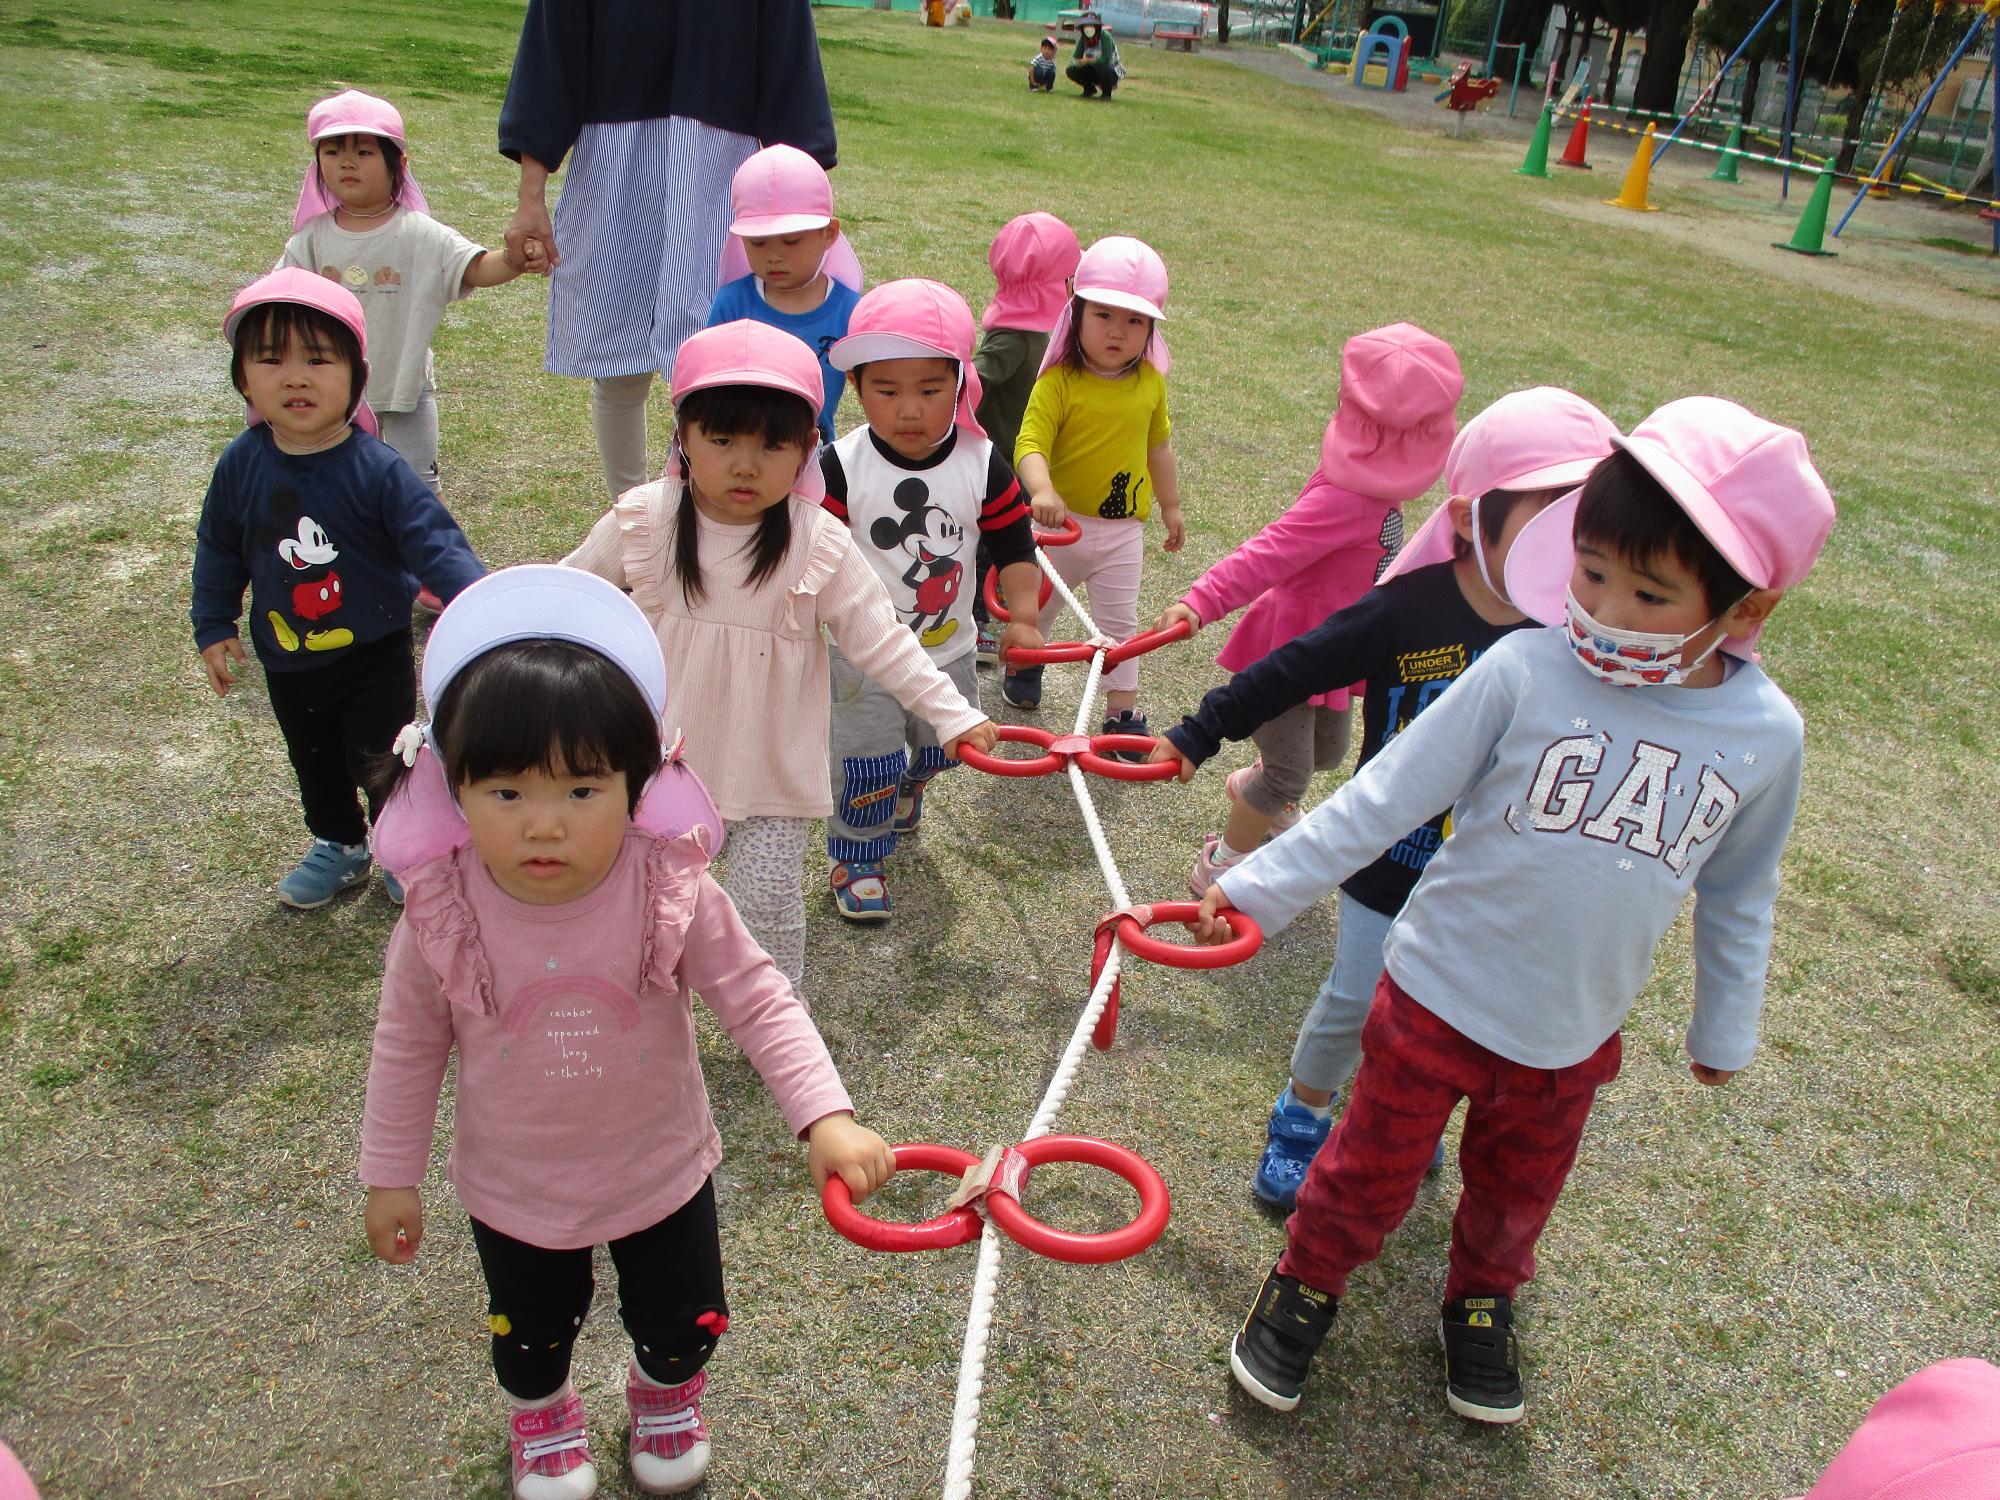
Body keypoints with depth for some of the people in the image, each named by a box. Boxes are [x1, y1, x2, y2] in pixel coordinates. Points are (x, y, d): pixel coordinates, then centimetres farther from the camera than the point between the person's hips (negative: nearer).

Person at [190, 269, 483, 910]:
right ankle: (338, 846, 46)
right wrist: (213, 628, 7)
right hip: (288, 663, 4)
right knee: (315, 764, 22)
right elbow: (218, 550, 5)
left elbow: (433, 541, -22)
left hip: (376, 654, -4)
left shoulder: (378, 468, -21)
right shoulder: (241, 466, -9)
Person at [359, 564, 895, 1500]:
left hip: (662, 1170, 0)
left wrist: (826, 1117, -34)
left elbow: (758, 1001, -22)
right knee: (531, 1330, 26)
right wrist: (391, 1176, 1)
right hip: (514, 1188, 1)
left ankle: (664, 1391, 61)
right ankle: (539, 1415, 63)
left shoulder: (673, 894, -28)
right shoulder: (441, 915, -24)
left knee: (681, 1320, 23)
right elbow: (407, 1046, -8)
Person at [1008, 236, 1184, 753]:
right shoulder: (1059, 380, -16)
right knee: (1038, 605, 19)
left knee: (1120, 622, 6)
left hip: (1124, 527, 2)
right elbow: (1031, 443, -26)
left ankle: (1123, 712, 15)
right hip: (1062, 521, -2)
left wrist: (1171, 506, 18)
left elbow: (1159, 445, 11)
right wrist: (1042, 491, -45)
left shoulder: (1151, 381, -2)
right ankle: (1024, 664, 47)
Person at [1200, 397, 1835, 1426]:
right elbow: (1387, 794, -14)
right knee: (1373, 1170, 15)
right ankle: (1306, 1283, 43)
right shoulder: (1528, 670, -21)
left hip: (1573, 1032, 3)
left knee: (1517, 1194, 25)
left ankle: (1481, 1302, 54)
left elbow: (1738, 895, 6)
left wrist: (1725, 1029, 16)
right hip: (1438, 992, -3)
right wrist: (1261, 886, -12)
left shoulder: (1766, 733, -10)